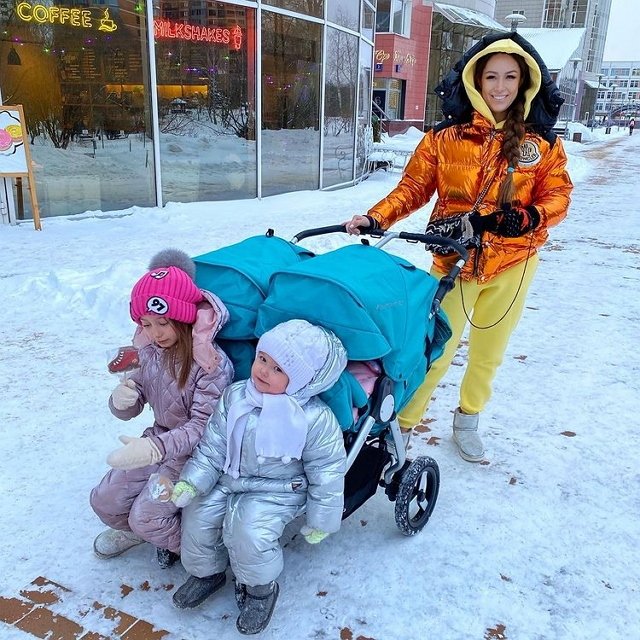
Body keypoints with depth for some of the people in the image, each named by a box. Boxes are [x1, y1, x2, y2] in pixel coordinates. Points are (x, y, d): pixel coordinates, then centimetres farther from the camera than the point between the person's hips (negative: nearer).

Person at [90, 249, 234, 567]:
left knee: (146, 517, -15)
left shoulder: (213, 364, -26)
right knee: (104, 501, 5)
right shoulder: (150, 350, -4)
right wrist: (121, 400, -22)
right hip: (160, 439, 7)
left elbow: (203, 427, -28)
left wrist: (155, 447, -43)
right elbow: (130, 408, 4)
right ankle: (132, 530, 38)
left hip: (195, 451, -6)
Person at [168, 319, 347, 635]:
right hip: (228, 482, 5)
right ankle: (207, 572, 25)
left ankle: (260, 588, 7)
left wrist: (321, 520, -5)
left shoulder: (316, 419, -23)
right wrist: (192, 482, -12)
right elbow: (212, 446, -2)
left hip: (277, 493, -5)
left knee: (249, 531, -26)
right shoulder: (234, 397, -10)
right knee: (197, 517, -7)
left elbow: (326, 473, -12)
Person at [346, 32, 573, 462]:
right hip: (456, 258, -2)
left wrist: (531, 216, -21)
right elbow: (414, 187, -4)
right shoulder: (447, 137, -4)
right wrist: (376, 218, -18)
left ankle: (468, 419, 40)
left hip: (513, 262, 3)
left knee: (489, 351, 16)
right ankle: (401, 425, 19)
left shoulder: (542, 140, 1)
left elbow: (557, 195, 0)